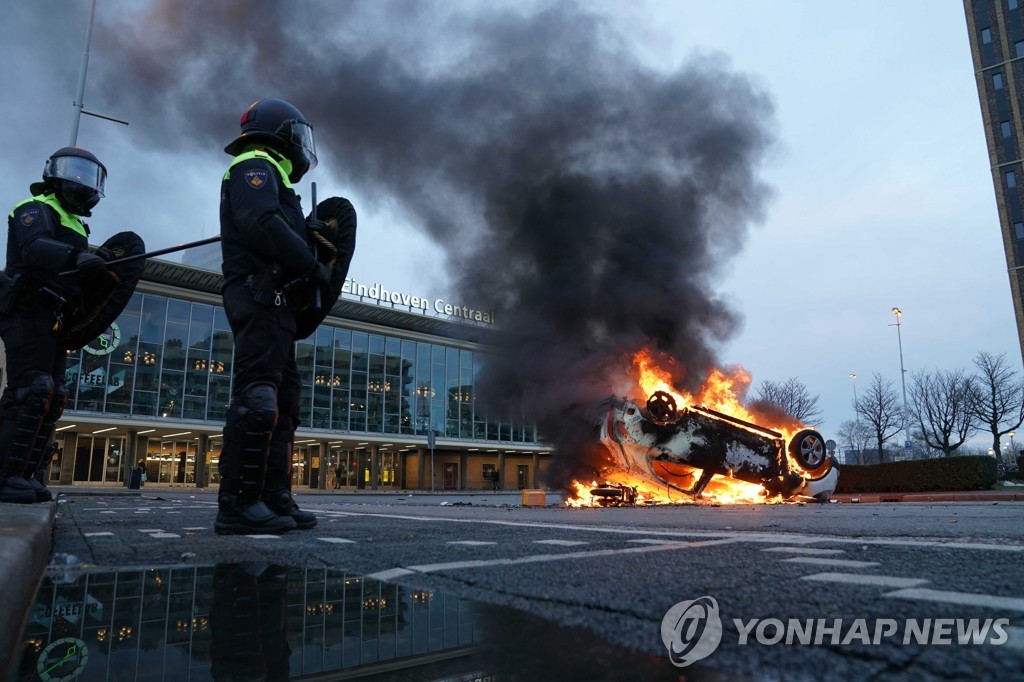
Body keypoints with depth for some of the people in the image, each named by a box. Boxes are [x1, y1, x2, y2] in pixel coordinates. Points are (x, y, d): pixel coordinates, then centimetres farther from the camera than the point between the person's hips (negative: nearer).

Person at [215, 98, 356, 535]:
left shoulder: (269, 177, 32)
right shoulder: (256, 167, 1)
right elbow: (261, 225, -17)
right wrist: (314, 265, -16)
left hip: (275, 304, 10)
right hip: (262, 296, -10)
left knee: (282, 399, 6)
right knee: (258, 396, -16)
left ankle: (274, 499, 7)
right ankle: (238, 503, -17)